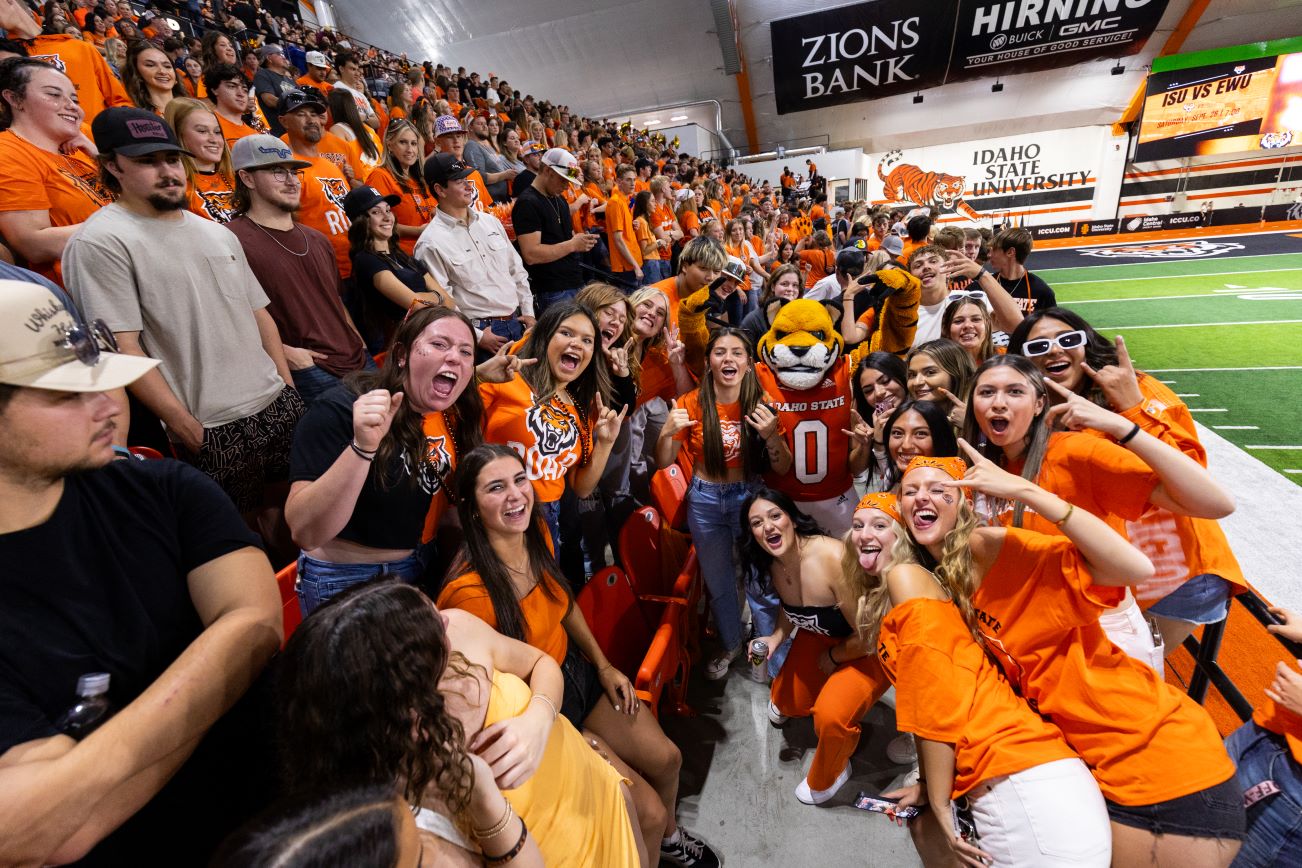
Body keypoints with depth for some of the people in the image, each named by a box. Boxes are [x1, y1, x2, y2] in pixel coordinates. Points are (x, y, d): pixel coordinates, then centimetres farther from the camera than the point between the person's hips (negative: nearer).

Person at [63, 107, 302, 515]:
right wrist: (186, 427, -14)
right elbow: (121, 347, -11)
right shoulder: (100, 242, -6)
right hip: (211, 429, -5)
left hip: (278, 403, 6)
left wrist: (289, 387, 8)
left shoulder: (218, 233, 14)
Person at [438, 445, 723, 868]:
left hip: (576, 670, 7)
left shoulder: (536, 535, -10)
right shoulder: (470, 590, -32)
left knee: (667, 758, 15)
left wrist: (603, 666, 8)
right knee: (647, 811, -3)